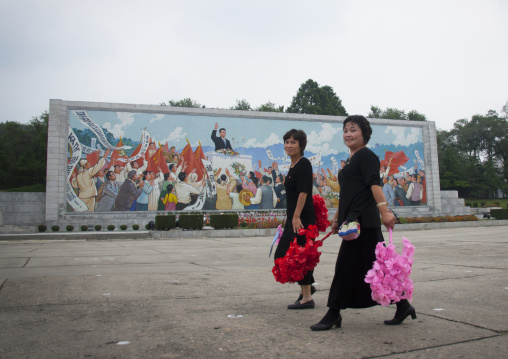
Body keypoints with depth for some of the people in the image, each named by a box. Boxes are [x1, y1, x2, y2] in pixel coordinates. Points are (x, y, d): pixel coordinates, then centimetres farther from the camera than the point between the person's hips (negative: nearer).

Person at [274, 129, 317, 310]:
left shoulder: (304, 164, -12)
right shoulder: (292, 166, 16)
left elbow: (303, 192, -21)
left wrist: (296, 217, -26)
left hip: (303, 218, -10)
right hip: (294, 218, 10)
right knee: (281, 254, 13)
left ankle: (307, 298, 10)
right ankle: (306, 287, 29)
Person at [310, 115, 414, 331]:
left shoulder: (366, 155, -6)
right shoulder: (351, 160, 21)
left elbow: (374, 184, -19)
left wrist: (384, 210, -28)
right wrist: (337, 219, 27)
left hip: (363, 220, -10)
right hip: (354, 220, 10)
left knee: (347, 264, -5)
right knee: (377, 265, 13)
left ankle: (334, 314, 3)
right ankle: (402, 305, 22)